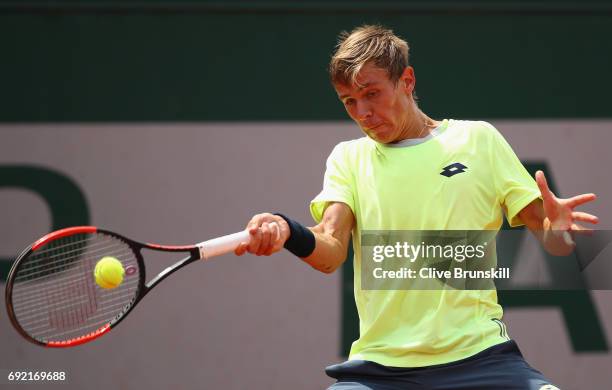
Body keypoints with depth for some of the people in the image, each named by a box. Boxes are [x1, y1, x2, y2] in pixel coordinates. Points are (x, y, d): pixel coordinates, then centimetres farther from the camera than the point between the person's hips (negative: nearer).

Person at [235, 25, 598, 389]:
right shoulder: (348, 157, 12)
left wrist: (555, 228, -16)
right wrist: (287, 233, -24)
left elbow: (545, 234, 8)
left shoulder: (478, 139, 8)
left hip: (479, 355, -1)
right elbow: (331, 253, -2)